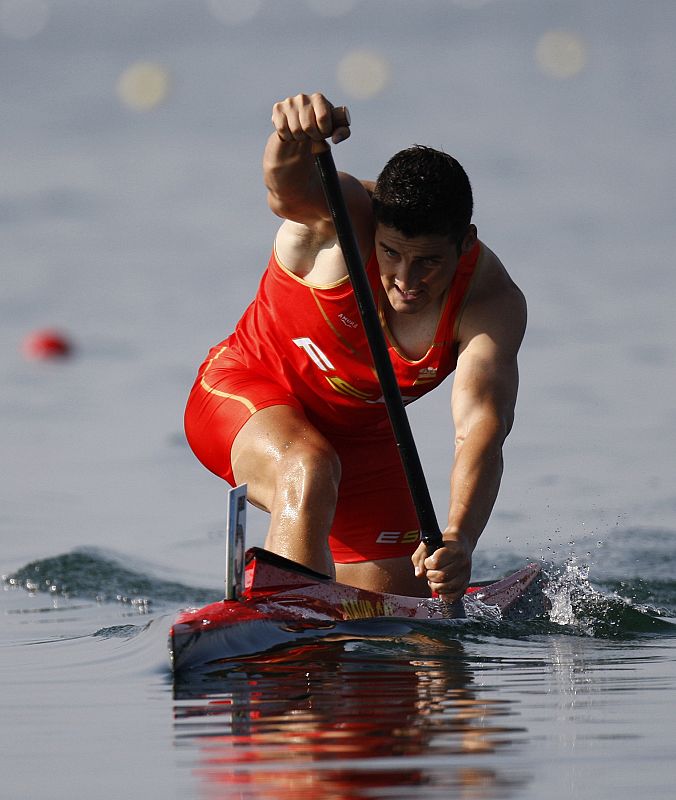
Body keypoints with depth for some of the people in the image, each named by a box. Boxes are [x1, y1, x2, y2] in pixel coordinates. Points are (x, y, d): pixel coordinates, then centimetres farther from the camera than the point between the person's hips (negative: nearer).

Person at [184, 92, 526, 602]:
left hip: (360, 437, 4)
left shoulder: (492, 302, -24)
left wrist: (459, 541, -55)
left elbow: (481, 426, -38)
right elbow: (288, 190, -54)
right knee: (310, 473, -37)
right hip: (248, 391, -4)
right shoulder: (346, 216, -29)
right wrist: (293, 139, -79)